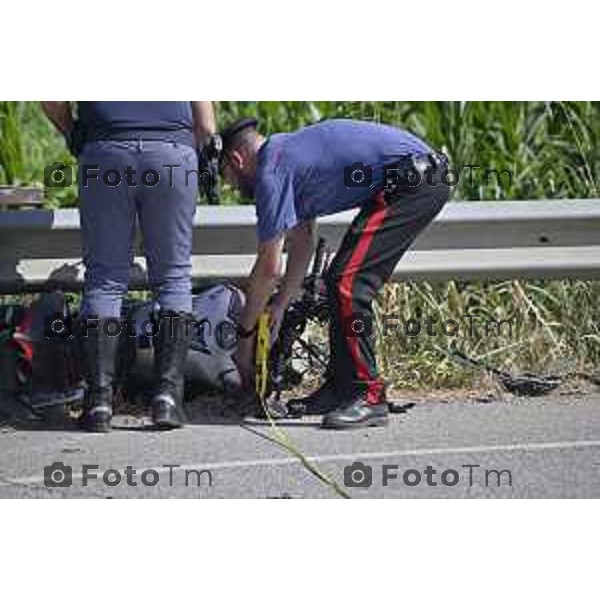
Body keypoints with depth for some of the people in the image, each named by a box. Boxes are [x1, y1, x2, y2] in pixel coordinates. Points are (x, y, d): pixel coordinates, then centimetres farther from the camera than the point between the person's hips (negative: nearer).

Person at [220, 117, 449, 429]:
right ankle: (340, 389, 19)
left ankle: (369, 398, -13)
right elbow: (302, 243, 28)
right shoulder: (286, 152, 21)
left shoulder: (271, 172, -9)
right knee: (340, 281, 15)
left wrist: (245, 333, 5)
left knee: (347, 284, -13)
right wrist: (279, 308, 29)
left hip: (414, 181, -11)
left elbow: (269, 268, -7)